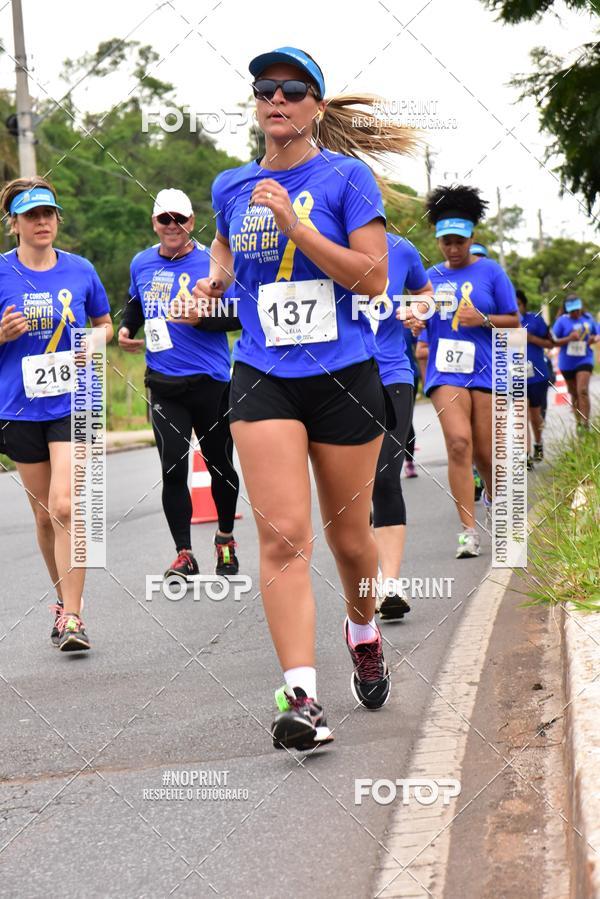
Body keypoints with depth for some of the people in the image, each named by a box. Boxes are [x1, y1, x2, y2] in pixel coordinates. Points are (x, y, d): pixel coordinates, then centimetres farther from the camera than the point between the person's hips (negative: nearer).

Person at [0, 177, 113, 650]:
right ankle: (65, 600, 29)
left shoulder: (80, 270, 2)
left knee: (65, 506, -15)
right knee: (45, 514, 9)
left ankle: (72, 617, -13)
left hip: (72, 403, -1)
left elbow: (104, 323, 16)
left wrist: (95, 340, -5)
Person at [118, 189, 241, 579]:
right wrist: (127, 328, 10)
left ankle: (226, 539, 31)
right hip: (164, 385, 2)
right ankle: (184, 555, -1)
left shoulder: (211, 262, -6)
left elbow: (239, 315, -10)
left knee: (220, 466, 10)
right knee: (173, 470, -6)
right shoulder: (142, 264, 8)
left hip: (210, 381, -2)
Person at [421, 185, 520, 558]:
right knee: (459, 442, -17)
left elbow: (514, 322, 3)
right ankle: (469, 530, -16)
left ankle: (493, 498, 37)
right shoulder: (431, 276, 10)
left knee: (484, 452, 3)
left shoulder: (491, 272, 2)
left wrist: (483, 320, -15)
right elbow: (424, 319, 18)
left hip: (486, 370, -1)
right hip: (445, 370, 1)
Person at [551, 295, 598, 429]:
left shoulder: (588, 318, 2)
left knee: (583, 391, -18)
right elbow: (553, 341, -8)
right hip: (567, 362, 1)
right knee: (574, 394, 13)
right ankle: (578, 422, 30)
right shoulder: (562, 321, -6)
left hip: (584, 359, -1)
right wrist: (569, 339, -23)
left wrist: (594, 339, -9)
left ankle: (586, 425, -20)